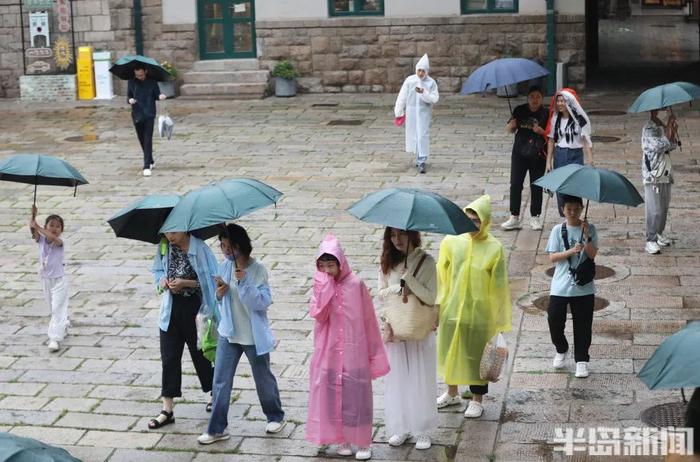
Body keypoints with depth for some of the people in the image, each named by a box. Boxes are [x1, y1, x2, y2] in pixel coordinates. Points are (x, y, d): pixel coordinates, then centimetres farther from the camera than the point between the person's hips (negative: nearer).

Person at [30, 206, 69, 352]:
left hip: (59, 280, -6)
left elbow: (53, 238, -40)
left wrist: (38, 227, -46)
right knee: (52, 309, 20)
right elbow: (33, 231, -22)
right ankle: (64, 325, 45)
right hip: (46, 279, 6)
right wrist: (33, 216, -38)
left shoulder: (59, 242, -17)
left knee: (57, 309, -9)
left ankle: (55, 338, -9)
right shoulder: (41, 240, -4)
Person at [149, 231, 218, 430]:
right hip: (171, 309, 4)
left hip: (194, 308, -4)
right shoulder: (164, 248, 1)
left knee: (200, 354, 10)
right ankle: (167, 410, 7)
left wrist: (186, 283, -22)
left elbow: (211, 279, -13)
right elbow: (157, 270, 15)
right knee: (169, 357, 2)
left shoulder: (200, 249, -15)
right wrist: (162, 280, -8)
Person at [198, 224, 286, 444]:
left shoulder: (258, 269, -16)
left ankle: (276, 417, 35)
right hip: (228, 333, 4)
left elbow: (263, 302, -20)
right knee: (220, 381, 3)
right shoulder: (224, 267, -1)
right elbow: (219, 301, 9)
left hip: (254, 335, -4)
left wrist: (244, 282, -30)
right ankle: (217, 429, 12)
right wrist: (219, 294, -14)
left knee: (264, 379, 14)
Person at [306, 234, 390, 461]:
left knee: (356, 394, 2)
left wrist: (373, 351, -1)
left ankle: (363, 443, 10)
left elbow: (368, 319, -2)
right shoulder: (321, 286, 1)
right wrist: (325, 286, -17)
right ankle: (342, 439, 20)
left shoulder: (355, 284, -7)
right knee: (332, 394, 7)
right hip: (329, 352, 3)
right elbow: (318, 314, -14)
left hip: (353, 351, -3)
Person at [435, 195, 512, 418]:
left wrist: (501, 320, -7)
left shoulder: (494, 249, -13)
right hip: (452, 309, 3)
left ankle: (477, 400, 27)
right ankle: (452, 393, 38)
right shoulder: (452, 242, -5)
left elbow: (500, 287, -9)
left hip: (479, 313, -3)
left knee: (477, 355, 9)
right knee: (449, 350, 17)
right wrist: (437, 307, 5)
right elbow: (442, 276, 3)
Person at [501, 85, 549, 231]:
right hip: (519, 153, 2)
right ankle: (514, 218, 8)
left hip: (538, 155, -2)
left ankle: (535, 218, 18)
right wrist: (512, 125, -13)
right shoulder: (520, 110, 2)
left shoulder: (546, 113, -5)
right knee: (515, 184, 0)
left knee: (536, 186, 6)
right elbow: (510, 130, 9)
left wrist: (541, 131, -22)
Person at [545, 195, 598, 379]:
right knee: (554, 320, -1)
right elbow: (552, 257, -5)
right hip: (560, 286, 0)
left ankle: (581, 360, 17)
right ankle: (561, 351, 25)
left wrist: (587, 236, -22)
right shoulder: (558, 230, 0)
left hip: (584, 287, 0)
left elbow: (592, 255, -9)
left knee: (583, 325, 4)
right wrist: (571, 251, -20)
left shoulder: (589, 229, -1)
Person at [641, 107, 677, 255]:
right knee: (654, 209, -7)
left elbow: (672, 146, 10)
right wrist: (669, 125, -18)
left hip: (665, 174, 8)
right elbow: (663, 145, -24)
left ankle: (659, 234, 29)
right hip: (653, 175, -8)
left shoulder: (663, 126, 10)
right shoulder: (648, 129, -15)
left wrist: (674, 132, -7)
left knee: (664, 207, 15)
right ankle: (651, 241, -2)